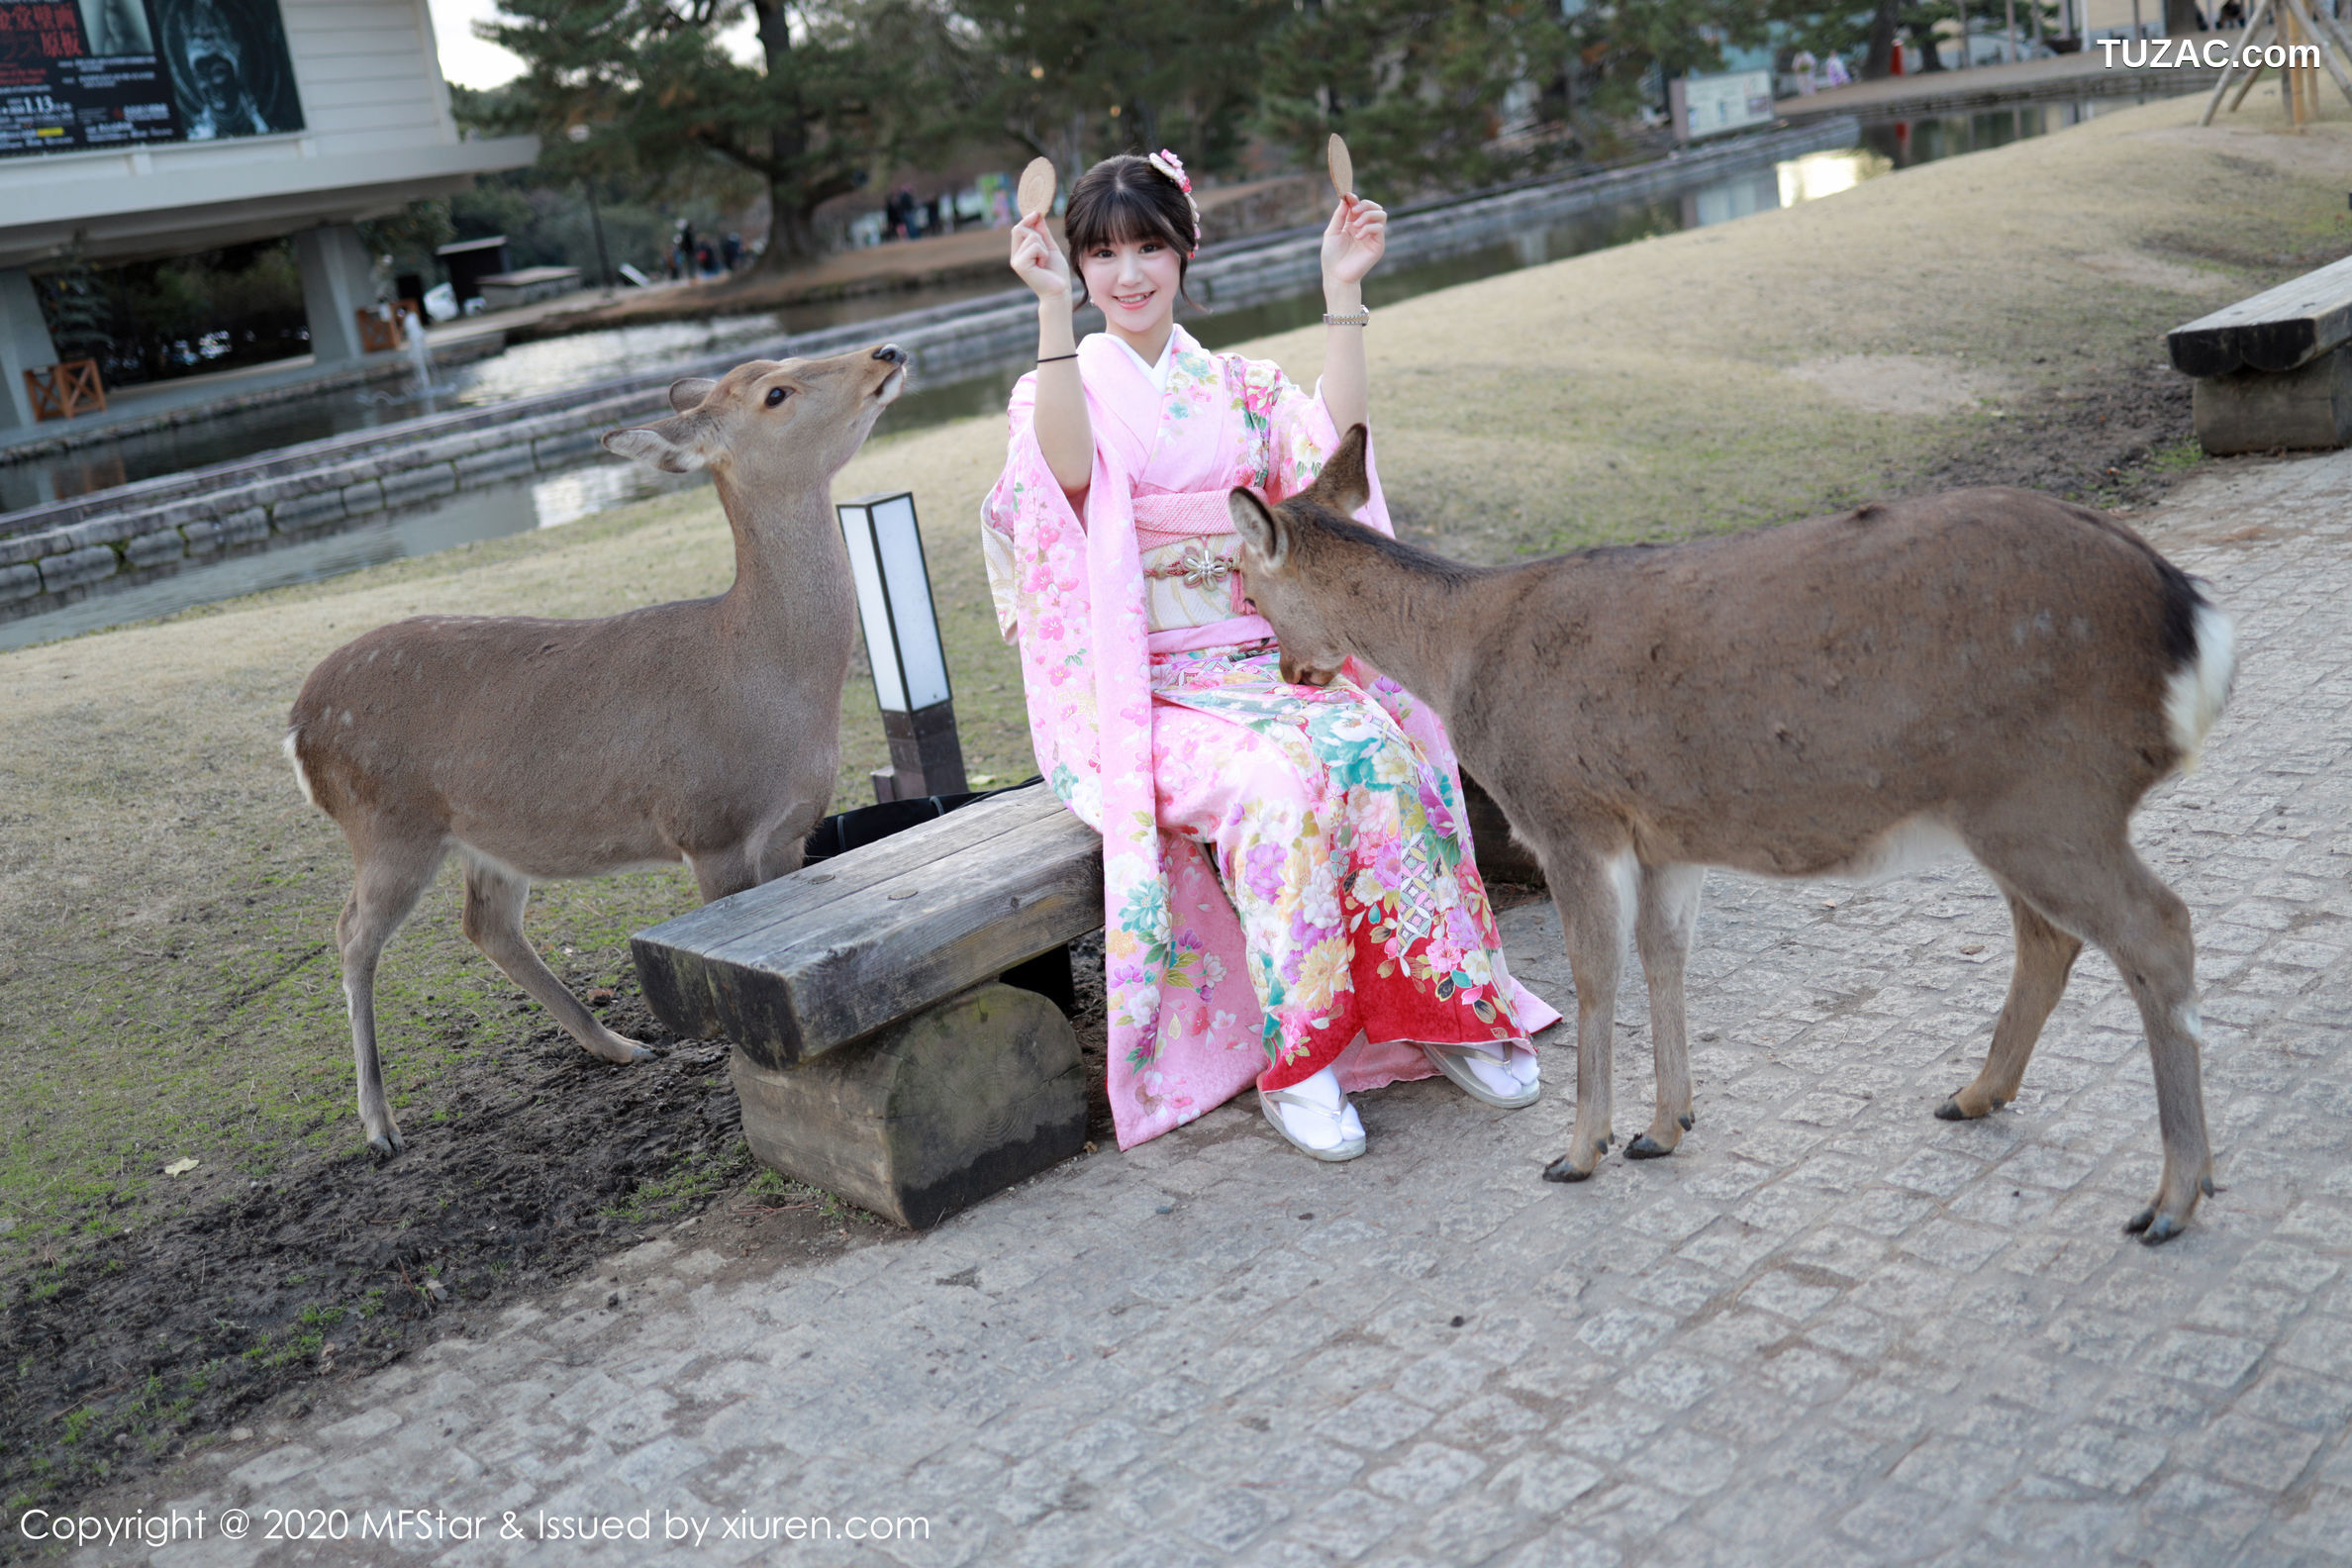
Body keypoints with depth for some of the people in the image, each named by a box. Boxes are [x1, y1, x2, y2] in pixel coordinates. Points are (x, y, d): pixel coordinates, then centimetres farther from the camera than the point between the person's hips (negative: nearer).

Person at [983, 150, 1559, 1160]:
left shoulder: (1237, 388, 15)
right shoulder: (1062, 387, 5)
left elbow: (1335, 446, -4)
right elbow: (1072, 472, -20)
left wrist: (1342, 293, -6)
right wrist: (1053, 310, -26)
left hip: (1260, 661, 4)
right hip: (1138, 689, -3)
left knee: (1378, 751, -27)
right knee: (1279, 780, -33)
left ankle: (1440, 1009, -14)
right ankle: (1293, 1064, -22)